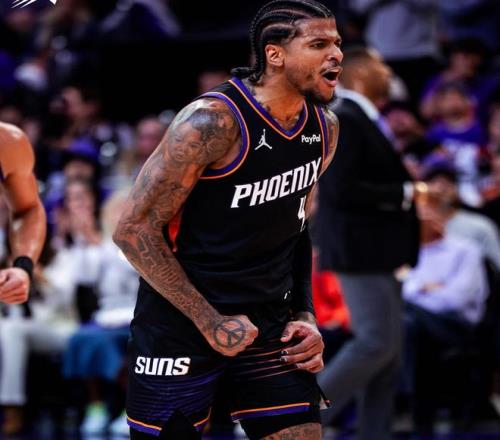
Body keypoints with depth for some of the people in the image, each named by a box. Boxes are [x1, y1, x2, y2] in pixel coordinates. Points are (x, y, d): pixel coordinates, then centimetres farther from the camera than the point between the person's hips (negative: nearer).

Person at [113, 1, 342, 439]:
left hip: (270, 321, 6)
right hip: (182, 322, -6)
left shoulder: (325, 129, 2)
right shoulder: (214, 121, -20)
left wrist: (305, 317, 7)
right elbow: (134, 228, -18)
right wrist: (209, 322, -17)